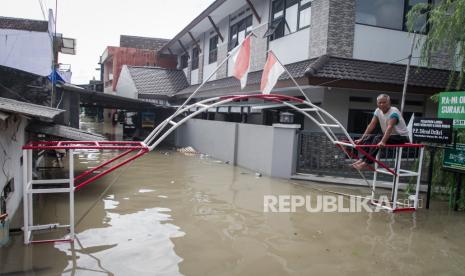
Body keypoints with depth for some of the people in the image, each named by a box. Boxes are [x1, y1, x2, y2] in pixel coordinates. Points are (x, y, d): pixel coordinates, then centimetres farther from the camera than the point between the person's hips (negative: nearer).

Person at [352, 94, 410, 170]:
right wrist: (362, 139, -12)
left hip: (402, 137, -7)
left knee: (378, 138, -30)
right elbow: (371, 125, -3)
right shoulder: (378, 111, 0)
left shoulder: (394, 112, -21)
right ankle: (362, 159, -22)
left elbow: (390, 127, -34)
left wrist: (383, 142, -47)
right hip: (389, 135, 7)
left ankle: (367, 162, -32)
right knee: (369, 137, -14)